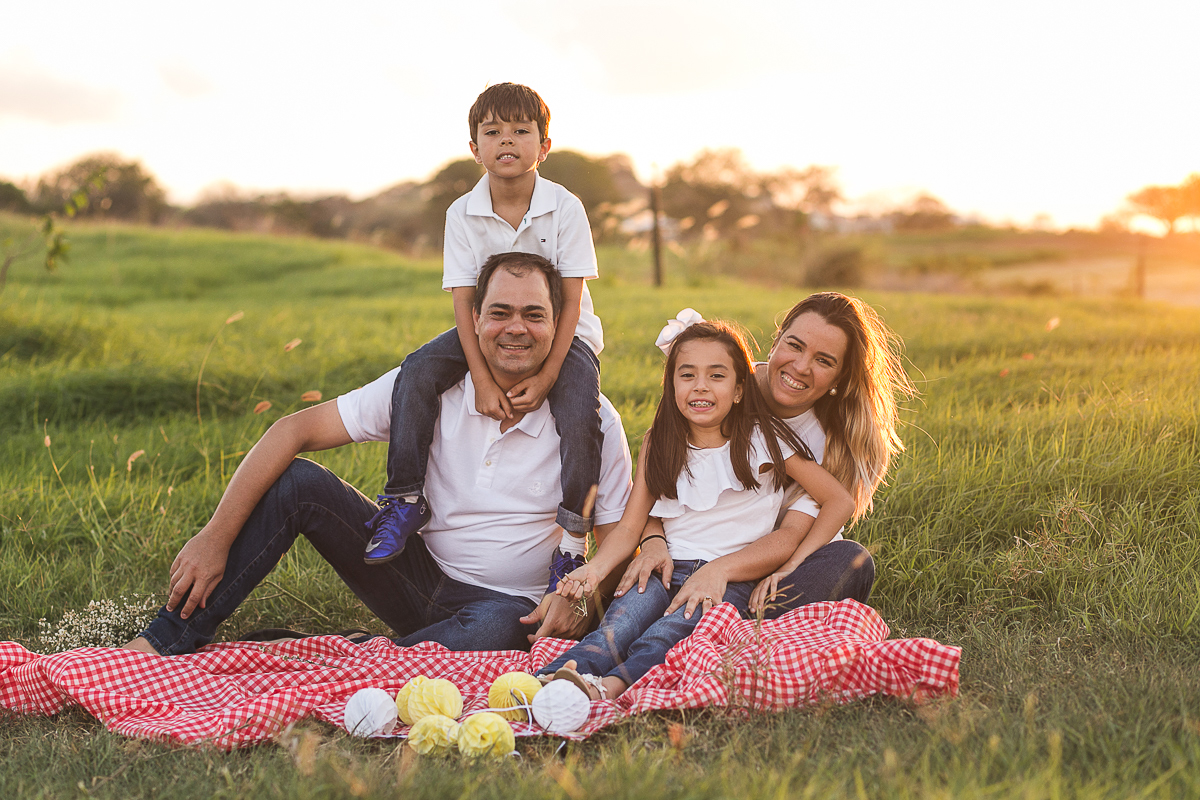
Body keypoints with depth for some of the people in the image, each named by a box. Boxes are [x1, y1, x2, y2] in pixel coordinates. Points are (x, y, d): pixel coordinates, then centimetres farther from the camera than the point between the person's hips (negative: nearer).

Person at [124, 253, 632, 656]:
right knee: (298, 480, -17)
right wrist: (216, 539, -18)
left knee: (497, 629, -41)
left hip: (509, 604, -2)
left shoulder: (593, 421, -11)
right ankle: (165, 646, -14)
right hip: (419, 577, 2)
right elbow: (294, 431, -11)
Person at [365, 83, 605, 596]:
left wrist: (545, 376, -25)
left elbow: (571, 301, -14)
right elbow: (464, 302, -11)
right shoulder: (463, 214, -8)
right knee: (417, 373, -21)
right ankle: (405, 500, -11)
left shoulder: (565, 208, -13)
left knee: (579, 416, -29)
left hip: (563, 335, -2)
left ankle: (573, 541, -16)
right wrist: (482, 380, -24)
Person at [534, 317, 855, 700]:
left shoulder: (763, 440, 2)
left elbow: (840, 501, 2)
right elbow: (629, 528, 7)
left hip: (733, 579, -2)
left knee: (678, 624, -34)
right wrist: (596, 568, -13)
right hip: (668, 570, 2)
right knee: (626, 615, -30)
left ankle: (613, 684, -57)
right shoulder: (660, 446, 12)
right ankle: (555, 679, -54)